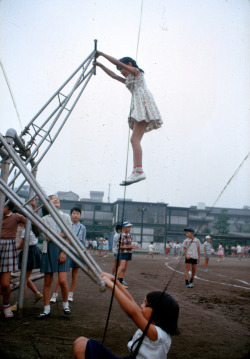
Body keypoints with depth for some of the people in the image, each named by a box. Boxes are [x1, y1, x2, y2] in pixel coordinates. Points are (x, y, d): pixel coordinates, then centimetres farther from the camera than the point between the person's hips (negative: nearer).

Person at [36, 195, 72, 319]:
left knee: (62, 280, -9)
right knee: (47, 281, 3)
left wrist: (64, 252, -8)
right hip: (48, 250, 1)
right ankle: (46, 310, 13)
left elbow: (68, 237, 2)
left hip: (62, 249, -1)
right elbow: (47, 236, -5)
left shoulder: (65, 217, 9)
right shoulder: (44, 219, 8)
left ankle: (65, 304, 13)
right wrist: (62, 234, -5)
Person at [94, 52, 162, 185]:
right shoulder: (129, 80, 34)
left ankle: (138, 171, -32)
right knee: (135, 141, -3)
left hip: (143, 104, -9)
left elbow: (116, 61, 7)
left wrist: (102, 54, 16)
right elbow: (114, 75, 37)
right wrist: (100, 65, 34)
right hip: (138, 109, 10)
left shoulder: (136, 71, 12)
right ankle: (136, 172, -11)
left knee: (134, 139, -22)